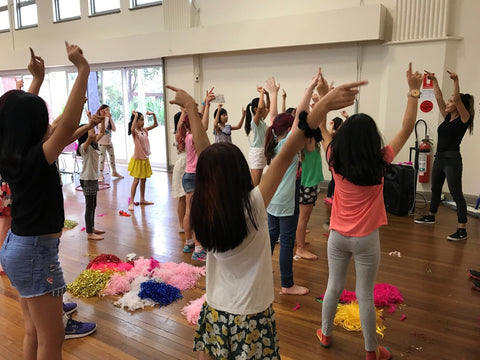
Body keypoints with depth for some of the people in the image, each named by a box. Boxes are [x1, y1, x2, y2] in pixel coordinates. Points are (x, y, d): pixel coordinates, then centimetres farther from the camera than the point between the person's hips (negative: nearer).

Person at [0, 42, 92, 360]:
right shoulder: (31, 159, -24)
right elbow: (68, 124, -36)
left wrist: (38, 78, 20)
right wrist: (83, 69, -32)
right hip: (35, 251, -9)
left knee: (34, 331, 21)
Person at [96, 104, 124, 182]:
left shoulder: (109, 119, 6)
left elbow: (114, 129, -5)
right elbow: (104, 127, -29)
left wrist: (110, 118, -9)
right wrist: (106, 117, -20)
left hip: (109, 141, 6)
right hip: (102, 142, -6)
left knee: (112, 157, 14)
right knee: (102, 158, -4)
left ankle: (114, 172, 30)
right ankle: (101, 175, 3)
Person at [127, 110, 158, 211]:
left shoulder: (145, 130, 6)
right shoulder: (134, 131, -13)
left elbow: (155, 124, 11)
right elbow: (132, 129, -38)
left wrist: (153, 114, -3)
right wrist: (135, 116, -35)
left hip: (145, 159, 7)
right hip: (137, 159, -7)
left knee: (143, 180, 14)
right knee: (136, 181, -5)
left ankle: (142, 199, 26)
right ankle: (131, 202, 1)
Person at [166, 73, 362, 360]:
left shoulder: (203, 209, -13)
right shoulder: (253, 206, -26)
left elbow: (204, 154, -4)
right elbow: (287, 155, -29)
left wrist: (191, 108, 4)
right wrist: (323, 107, -31)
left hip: (215, 312, 4)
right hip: (250, 317, -4)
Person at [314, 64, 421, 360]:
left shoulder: (335, 161, -10)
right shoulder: (380, 163, -14)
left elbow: (322, 127, 2)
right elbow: (407, 128, -6)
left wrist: (324, 96, 0)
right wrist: (414, 91, -3)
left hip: (338, 236, 3)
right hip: (366, 239, -2)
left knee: (334, 287, 18)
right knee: (365, 295, 8)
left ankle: (325, 334, 36)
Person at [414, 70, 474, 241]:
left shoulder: (464, 118, -8)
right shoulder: (448, 117, 11)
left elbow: (457, 99, -23)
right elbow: (438, 97, 11)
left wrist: (456, 81, -28)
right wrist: (434, 81, 9)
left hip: (452, 159, -8)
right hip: (439, 158, 9)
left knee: (456, 193, -8)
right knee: (435, 189, 21)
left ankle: (462, 230, -5)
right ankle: (431, 216, 39)